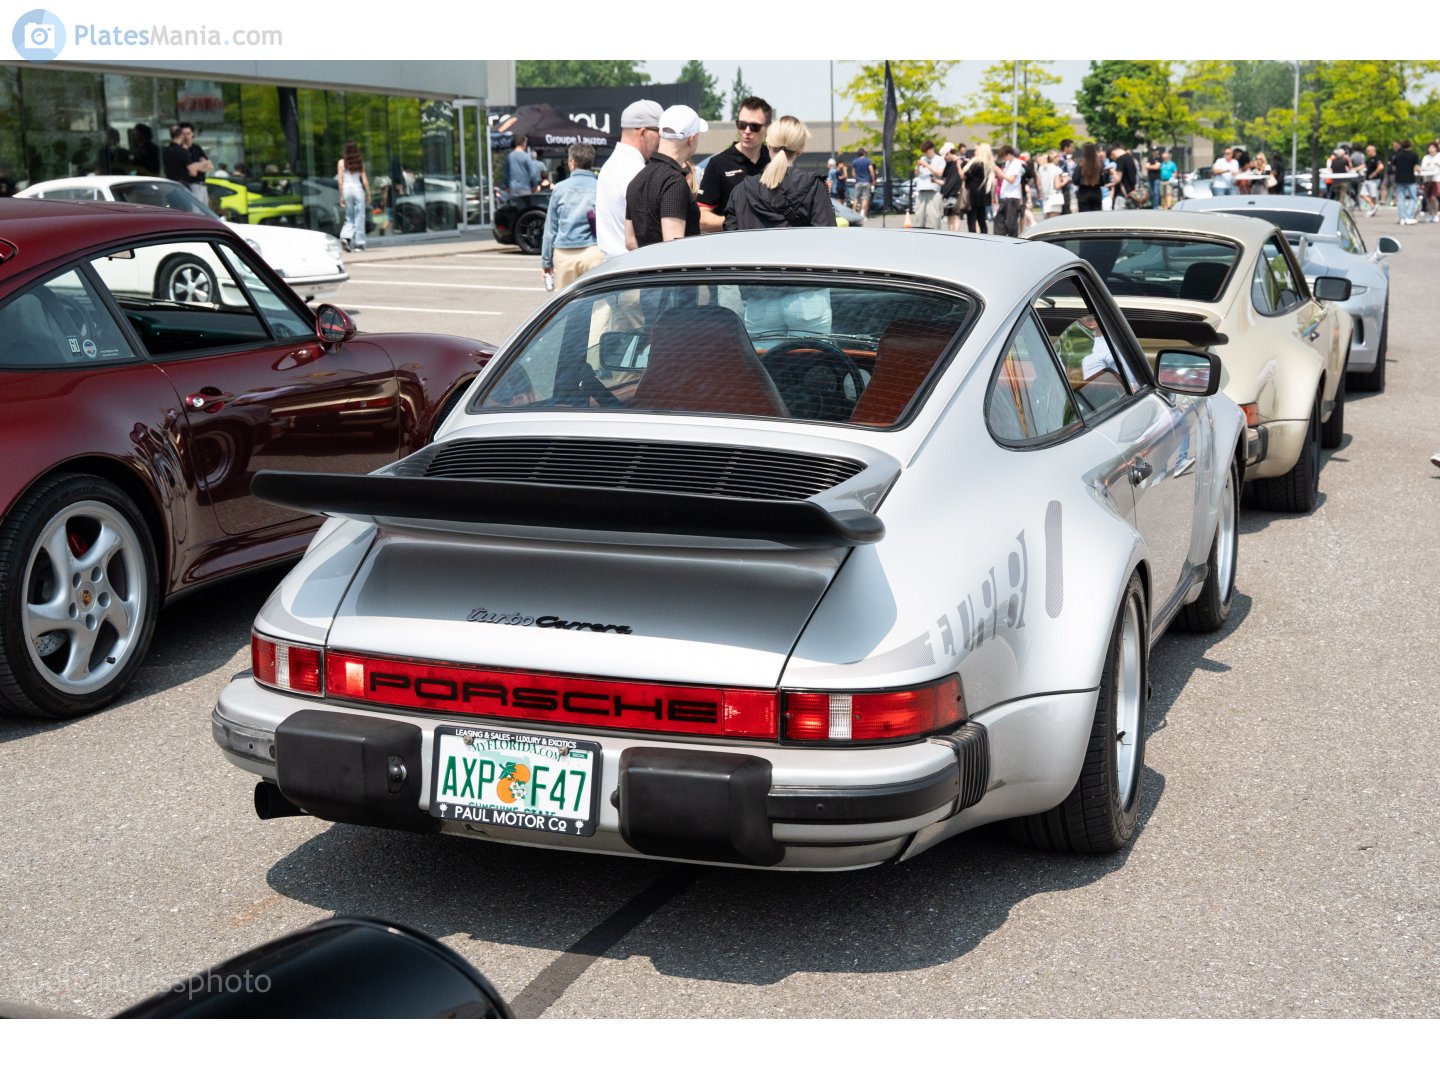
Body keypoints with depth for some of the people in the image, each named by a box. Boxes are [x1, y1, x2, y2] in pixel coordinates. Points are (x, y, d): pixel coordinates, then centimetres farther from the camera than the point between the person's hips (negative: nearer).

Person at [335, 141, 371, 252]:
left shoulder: (341, 162, 2)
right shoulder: (360, 162, 3)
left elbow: (340, 180, -2)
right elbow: (365, 180, 1)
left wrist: (341, 196, 1)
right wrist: (368, 194, 7)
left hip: (346, 188, 1)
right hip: (358, 188, -1)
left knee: (349, 218, 10)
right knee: (359, 218, 4)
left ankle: (345, 237, -13)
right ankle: (359, 244, 4)